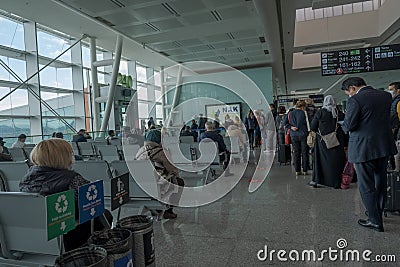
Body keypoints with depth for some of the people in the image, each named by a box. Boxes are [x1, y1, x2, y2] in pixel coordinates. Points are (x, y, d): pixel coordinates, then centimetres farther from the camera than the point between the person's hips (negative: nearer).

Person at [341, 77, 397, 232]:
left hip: (364, 148, -7)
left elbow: (348, 126, -18)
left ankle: (375, 222, 11)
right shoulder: (386, 96, 6)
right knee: (380, 182, 21)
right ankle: (378, 213, 36)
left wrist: (345, 126, 3)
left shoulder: (355, 101, -16)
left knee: (366, 186, 5)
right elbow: (387, 119, 16)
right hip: (385, 146, 8)